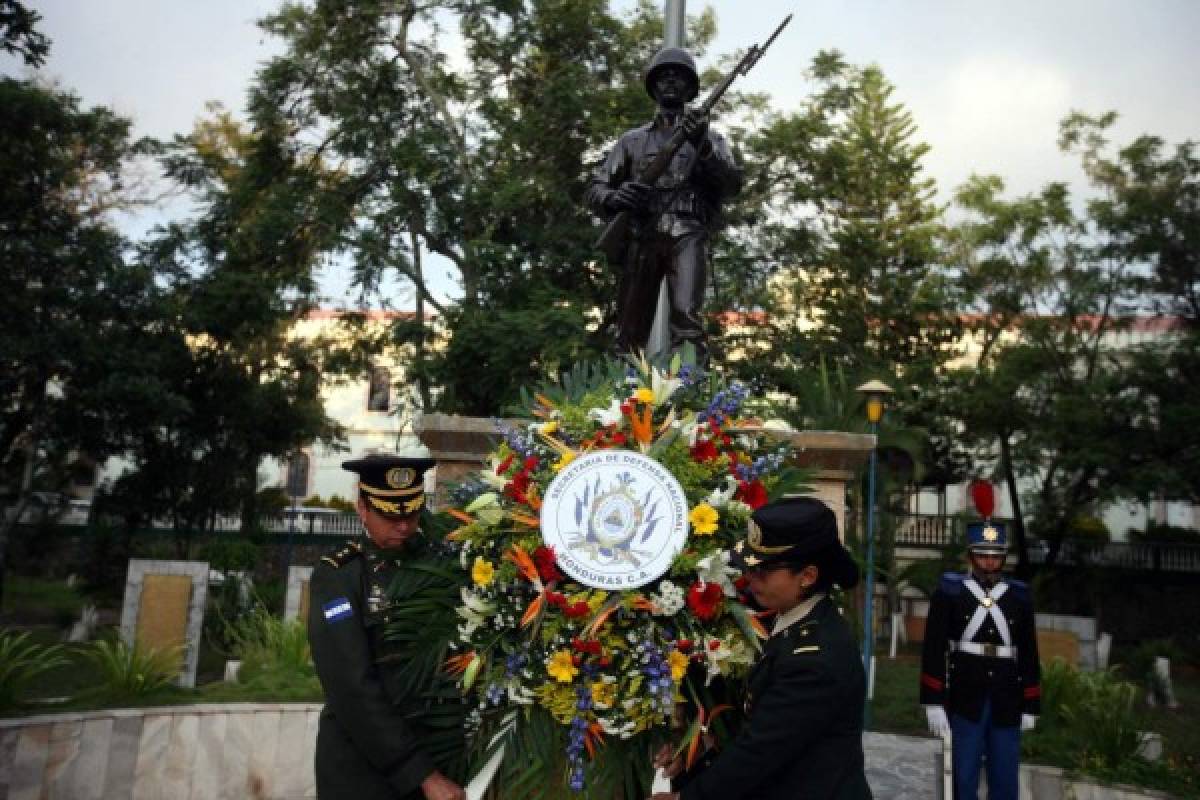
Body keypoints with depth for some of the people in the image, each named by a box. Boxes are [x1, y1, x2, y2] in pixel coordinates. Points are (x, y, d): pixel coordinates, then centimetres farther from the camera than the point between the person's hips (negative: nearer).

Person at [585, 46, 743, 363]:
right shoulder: (632, 139, 24)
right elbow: (595, 188, 17)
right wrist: (612, 197, -8)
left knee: (686, 318, -23)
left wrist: (702, 146, -13)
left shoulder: (709, 137, 20)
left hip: (687, 234, -2)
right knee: (629, 332, -5)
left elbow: (733, 184, 3)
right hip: (642, 236, 2)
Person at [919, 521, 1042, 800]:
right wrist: (933, 701, -8)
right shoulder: (950, 590, -3)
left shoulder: (1019, 595, 5)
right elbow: (934, 649, -5)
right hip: (965, 703, -2)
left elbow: (1029, 654, 10)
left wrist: (1030, 706, 9)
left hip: (1007, 706, 3)